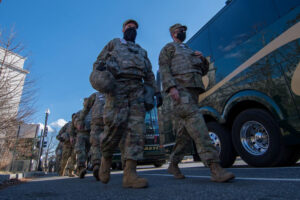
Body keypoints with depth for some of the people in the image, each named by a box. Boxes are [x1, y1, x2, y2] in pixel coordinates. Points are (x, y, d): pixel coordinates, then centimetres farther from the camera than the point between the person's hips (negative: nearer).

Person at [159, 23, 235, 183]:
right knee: (196, 122, -22)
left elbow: (203, 71, 32)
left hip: (193, 90, 7)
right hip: (180, 89, -7)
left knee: (184, 130, 4)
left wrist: (202, 59, 10)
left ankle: (173, 165, 15)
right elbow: (163, 69, -3)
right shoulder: (168, 48, 15)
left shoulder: (190, 51, 35)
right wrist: (171, 87, -20)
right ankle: (215, 167, -26)